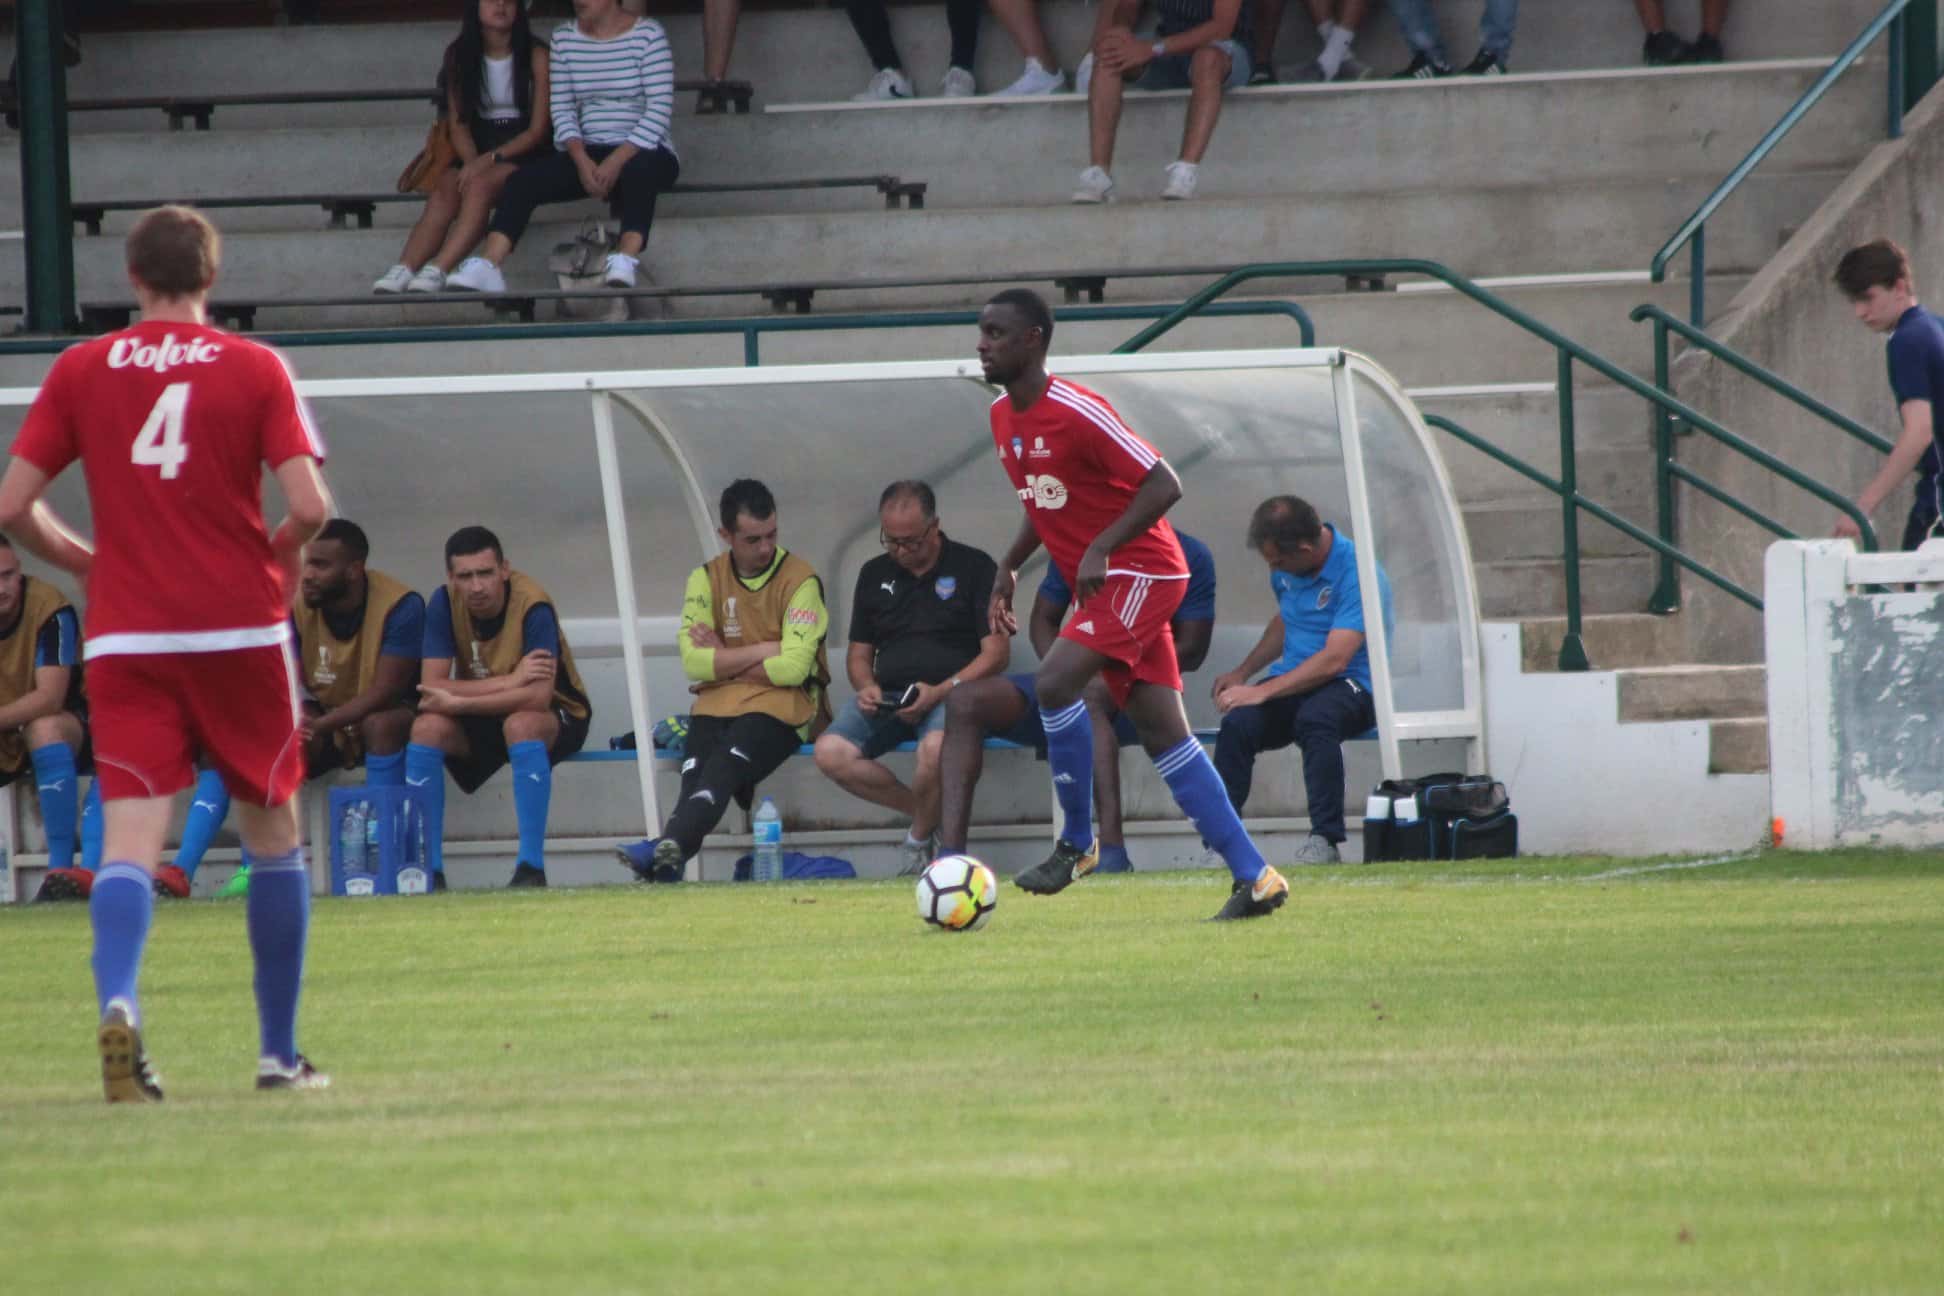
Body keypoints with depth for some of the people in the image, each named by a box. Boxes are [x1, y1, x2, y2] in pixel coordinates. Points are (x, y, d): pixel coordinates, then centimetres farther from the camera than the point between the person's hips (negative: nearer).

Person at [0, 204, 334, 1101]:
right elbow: (309, 505, -10)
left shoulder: (80, 371, 4)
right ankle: (280, 1052, 17)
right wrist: (278, 558, 11)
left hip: (125, 635, 1)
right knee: (272, 832, 14)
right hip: (239, 628, -1)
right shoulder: (254, 370, -2)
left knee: (129, 838, -5)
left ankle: (117, 1002, -32)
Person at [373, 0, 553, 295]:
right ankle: (403, 271, -43)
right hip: (479, 153, 4)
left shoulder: (535, 57, -4)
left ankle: (437, 271, -48)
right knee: (445, 189, -27)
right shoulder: (460, 56, 8)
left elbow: (539, 129, -8)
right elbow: (458, 123, 4)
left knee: (481, 185, -33)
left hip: (525, 152, -4)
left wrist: (490, 160, -19)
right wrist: (473, 164, -15)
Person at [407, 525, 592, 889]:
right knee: (427, 728, -25)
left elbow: (538, 697, -33)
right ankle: (429, 869, -22)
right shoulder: (444, 603, -13)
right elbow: (431, 686, -20)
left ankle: (531, 868, -35)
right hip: (480, 722, 4)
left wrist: (457, 703, -32)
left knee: (521, 725, -37)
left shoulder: (532, 605, -25)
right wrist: (510, 681, -31)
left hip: (556, 716, -4)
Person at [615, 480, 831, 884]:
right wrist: (764, 651, -7)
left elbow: (793, 667, -12)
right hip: (719, 706, 4)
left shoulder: (800, 580, -1)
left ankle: (671, 845, -57)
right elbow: (693, 661, -2)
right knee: (696, 770, -28)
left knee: (725, 765, -33)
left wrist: (725, 662, -3)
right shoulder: (707, 578, 10)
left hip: (782, 704, -4)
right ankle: (669, 859, -48)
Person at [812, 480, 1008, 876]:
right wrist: (866, 687, -1)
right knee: (831, 753, -25)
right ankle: (925, 813, -8)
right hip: (887, 699, 5)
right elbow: (859, 653, 24)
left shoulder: (973, 566, 3)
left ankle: (920, 838, -11)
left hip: (951, 693, -5)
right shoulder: (875, 574, 18)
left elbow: (996, 651, -2)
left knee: (936, 746, -40)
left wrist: (941, 691, -16)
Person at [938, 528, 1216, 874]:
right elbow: (1043, 620, 19)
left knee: (1089, 694, -42)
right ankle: (950, 854, -25)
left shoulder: (1191, 556, -2)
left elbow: (1191, 650, -6)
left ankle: (1113, 851, -47)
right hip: (1075, 681, 6)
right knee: (966, 700, -15)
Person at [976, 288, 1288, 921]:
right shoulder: (1004, 417, 9)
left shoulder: (1076, 412, -19)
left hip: (1140, 572, -9)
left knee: (1054, 682, -24)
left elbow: (1163, 485, -20)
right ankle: (1253, 877, 4)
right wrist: (1009, 566, 13)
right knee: (1162, 733, 3)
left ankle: (1077, 844, -10)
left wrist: (1101, 548, -25)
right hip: (1098, 584, 9)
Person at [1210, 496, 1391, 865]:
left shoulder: (1358, 574, -16)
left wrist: (1261, 692, -23)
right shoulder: (1286, 570, 9)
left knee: (1314, 719, -41)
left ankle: (1325, 839, -35)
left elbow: (1333, 660, -22)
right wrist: (1242, 673, 17)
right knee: (1237, 725, -27)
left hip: (1351, 686, -6)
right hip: (1293, 681, 6)